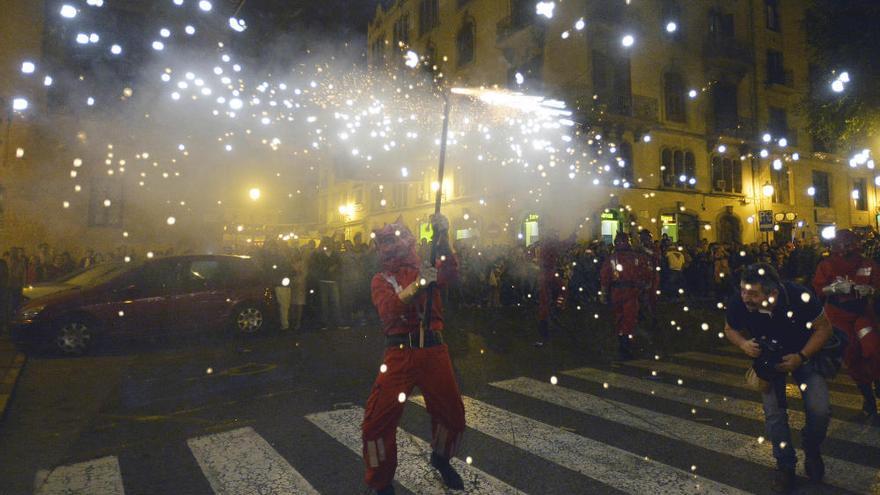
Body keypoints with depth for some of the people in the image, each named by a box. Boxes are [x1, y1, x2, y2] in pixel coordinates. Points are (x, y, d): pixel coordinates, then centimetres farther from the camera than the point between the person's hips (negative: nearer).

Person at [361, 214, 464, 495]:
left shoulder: (427, 269, 12)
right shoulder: (381, 279, 7)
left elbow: (450, 274, -12)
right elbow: (389, 310, -13)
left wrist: (442, 238, -25)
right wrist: (418, 285, -26)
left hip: (434, 350, 2)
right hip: (400, 353, -1)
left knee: (451, 411, 12)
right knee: (379, 417, -6)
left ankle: (441, 458, 43)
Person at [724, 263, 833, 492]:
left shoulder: (799, 297, -34)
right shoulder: (737, 303, -29)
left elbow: (824, 328, -16)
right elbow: (730, 329, -6)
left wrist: (801, 357, -24)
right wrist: (744, 344, -26)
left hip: (804, 353, -1)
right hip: (767, 357, 1)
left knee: (820, 410, -13)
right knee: (774, 413, -5)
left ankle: (812, 450, 21)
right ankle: (786, 465, 20)